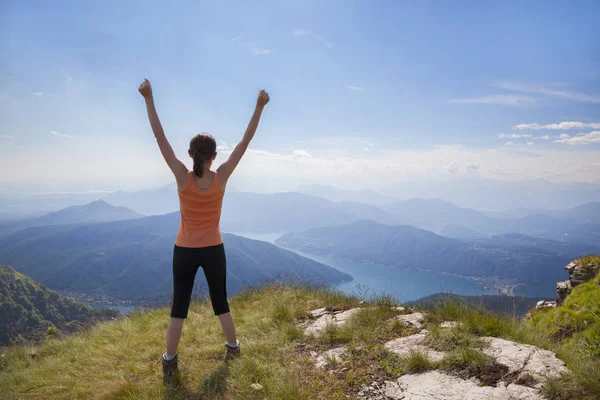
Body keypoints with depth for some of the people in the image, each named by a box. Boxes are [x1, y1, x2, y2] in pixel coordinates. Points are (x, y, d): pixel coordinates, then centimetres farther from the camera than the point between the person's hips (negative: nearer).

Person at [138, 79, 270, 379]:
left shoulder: (182, 177, -13)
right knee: (220, 301, 18)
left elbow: (160, 138, -13)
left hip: (184, 251, 0)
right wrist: (259, 106, -10)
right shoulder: (221, 177, -13)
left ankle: (169, 362, 15)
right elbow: (245, 141, -12)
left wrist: (149, 99, -11)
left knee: (179, 305, 10)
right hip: (213, 251, 1)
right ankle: (233, 347, 32)